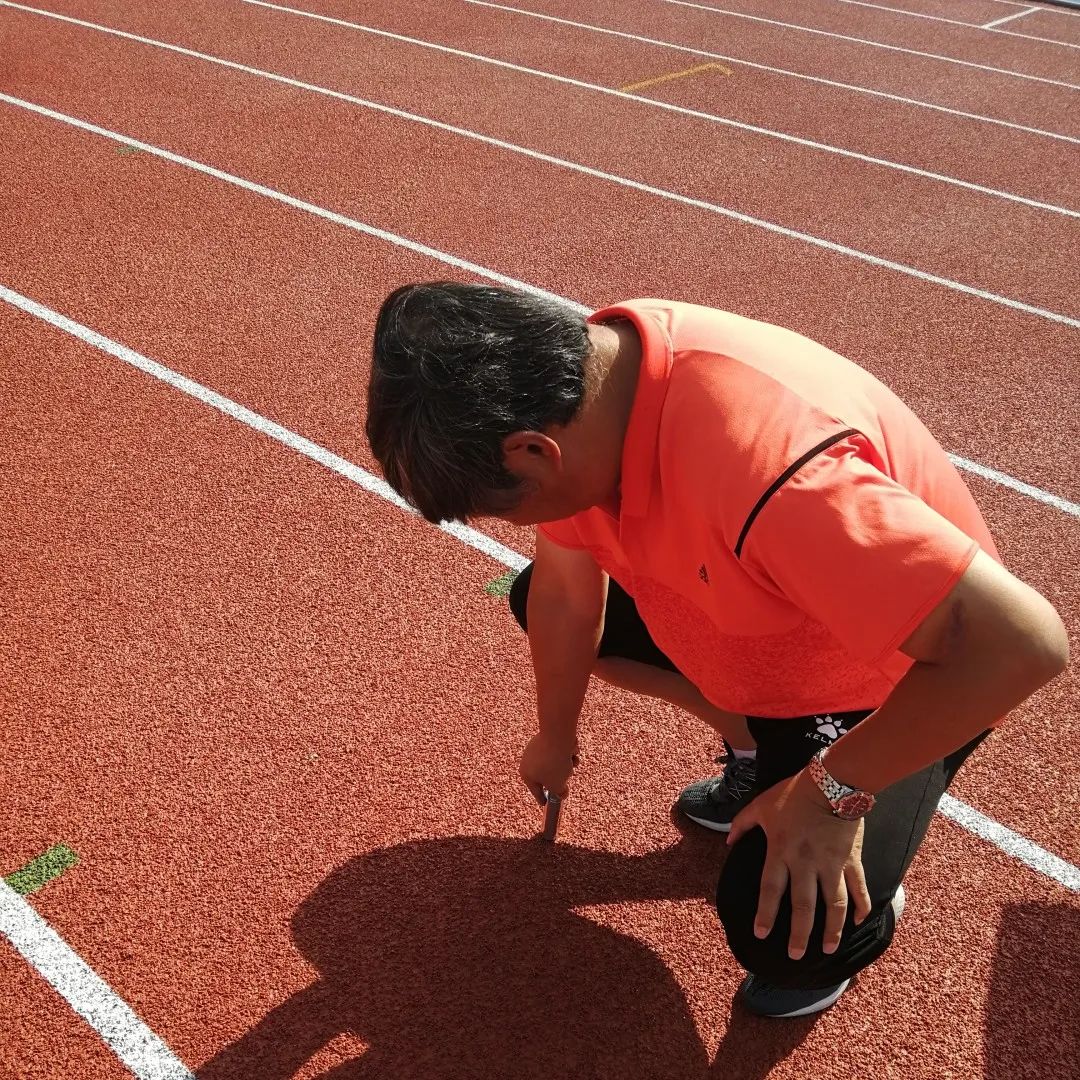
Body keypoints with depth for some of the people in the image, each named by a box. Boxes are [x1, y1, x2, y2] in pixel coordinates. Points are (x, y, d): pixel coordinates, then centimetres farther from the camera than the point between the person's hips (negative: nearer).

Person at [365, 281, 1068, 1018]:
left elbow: (1021, 643, -42)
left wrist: (834, 789, -29)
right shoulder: (575, 378, -19)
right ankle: (761, 761, 25)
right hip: (762, 612, 7)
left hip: (897, 685, -7)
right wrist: (555, 736, 14)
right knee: (533, 598, 12)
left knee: (781, 935, -25)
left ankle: (862, 915, 16)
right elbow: (565, 588, -2)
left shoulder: (760, 469, -46)